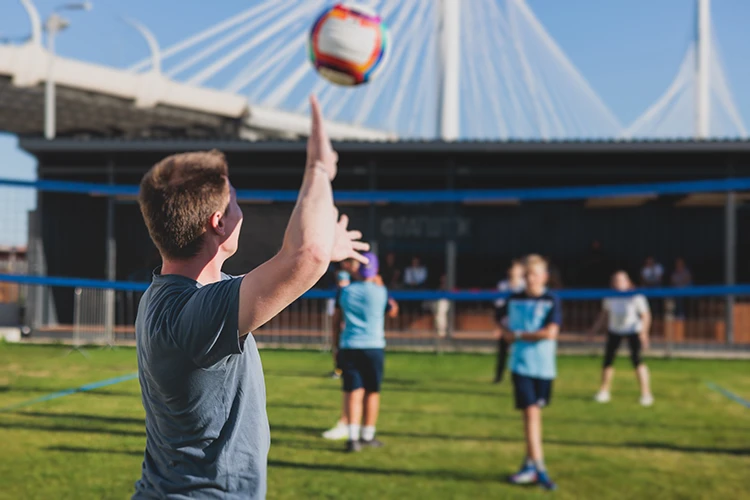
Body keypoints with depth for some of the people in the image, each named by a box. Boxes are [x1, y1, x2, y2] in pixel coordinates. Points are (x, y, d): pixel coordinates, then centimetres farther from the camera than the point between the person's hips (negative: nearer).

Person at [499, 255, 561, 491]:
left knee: (535, 414, 9)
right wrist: (506, 332, 0)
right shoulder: (514, 300, 5)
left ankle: (529, 464, 23)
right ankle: (538, 469, -8)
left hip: (544, 367, 0)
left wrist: (519, 335, -10)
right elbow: (503, 322, 22)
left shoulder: (552, 301, -4)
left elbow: (550, 332, -15)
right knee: (530, 413, -8)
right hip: (521, 364, 1)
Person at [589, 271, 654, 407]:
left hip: (634, 331, -4)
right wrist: (594, 329, 8)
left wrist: (644, 332, -26)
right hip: (614, 331, 4)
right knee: (608, 360, 1)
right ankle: (604, 391, 19)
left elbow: (645, 316, -14)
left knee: (636, 360, -16)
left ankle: (646, 393, -7)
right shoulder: (609, 298, -4)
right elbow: (604, 316, 9)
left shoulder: (636, 297, -16)